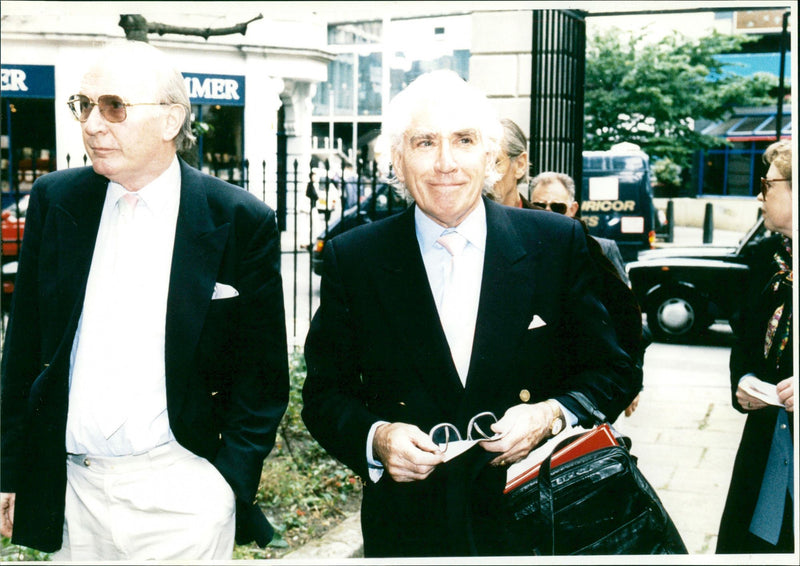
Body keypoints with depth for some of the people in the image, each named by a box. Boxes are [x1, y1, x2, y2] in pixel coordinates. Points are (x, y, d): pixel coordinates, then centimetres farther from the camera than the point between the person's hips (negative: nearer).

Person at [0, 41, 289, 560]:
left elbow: (263, 375, -3)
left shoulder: (242, 222, -8)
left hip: (179, 496, -3)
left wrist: (228, 488, -9)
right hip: (69, 492, 3)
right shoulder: (54, 200, 2)